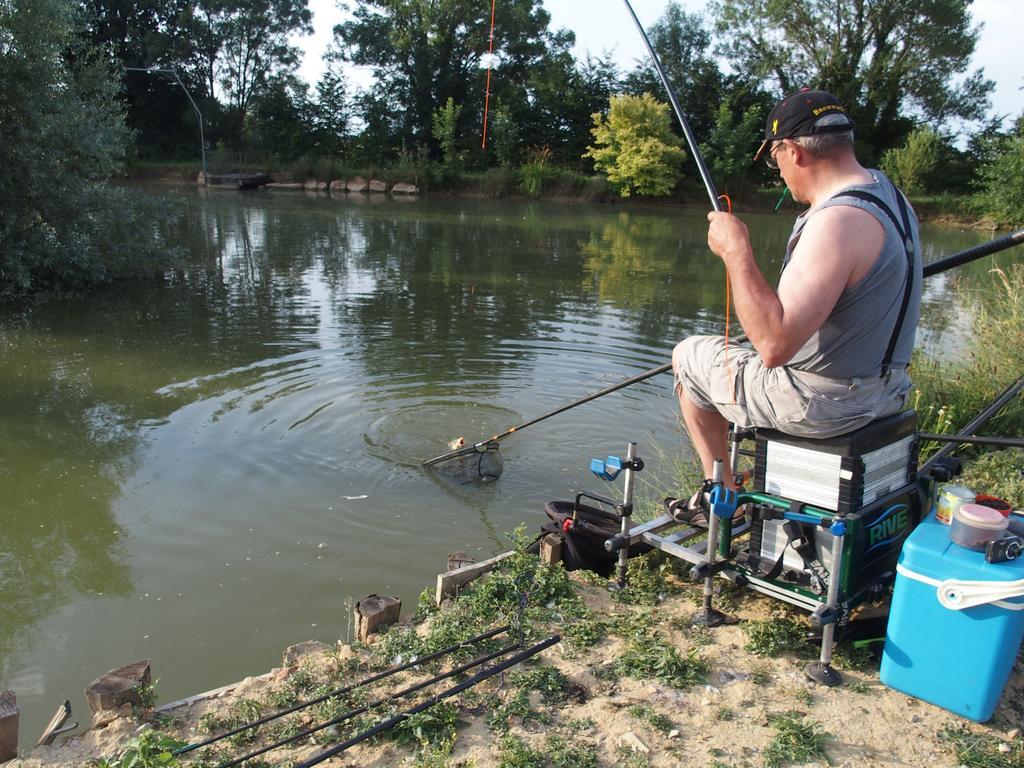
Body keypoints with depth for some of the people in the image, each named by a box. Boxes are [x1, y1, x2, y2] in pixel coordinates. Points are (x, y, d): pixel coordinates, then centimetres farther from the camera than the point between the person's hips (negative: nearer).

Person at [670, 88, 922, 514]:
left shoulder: (838, 221, -29)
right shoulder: (889, 194, 3)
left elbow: (774, 344, -34)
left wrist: (735, 250, -27)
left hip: (827, 400, -9)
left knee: (687, 356, 10)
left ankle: (722, 493, 21)